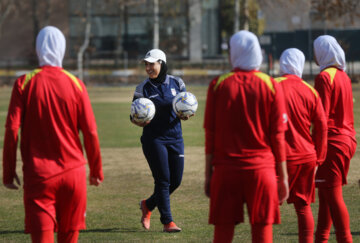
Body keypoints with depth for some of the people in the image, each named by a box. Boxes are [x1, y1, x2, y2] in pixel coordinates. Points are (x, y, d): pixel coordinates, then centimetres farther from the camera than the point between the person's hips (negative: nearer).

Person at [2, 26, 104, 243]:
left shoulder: (24, 83, -4)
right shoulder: (76, 84, -1)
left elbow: (11, 129, -7)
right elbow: (90, 132, 0)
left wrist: (9, 172, 1)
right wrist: (96, 170, 12)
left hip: (38, 175, -2)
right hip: (73, 172, 2)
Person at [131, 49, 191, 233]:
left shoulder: (177, 83, 5)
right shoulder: (143, 88, -2)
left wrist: (185, 114, -13)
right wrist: (140, 121, -23)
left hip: (175, 137, 4)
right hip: (154, 139, -4)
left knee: (176, 181, 4)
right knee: (163, 180, -8)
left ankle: (148, 205, 28)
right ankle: (167, 221, -1)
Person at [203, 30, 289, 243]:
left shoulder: (218, 85, 1)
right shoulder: (271, 86, -1)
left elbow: (210, 134, 1)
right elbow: (278, 136, 0)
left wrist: (208, 174, 7)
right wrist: (283, 177, 6)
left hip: (225, 170, 1)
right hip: (261, 170, 0)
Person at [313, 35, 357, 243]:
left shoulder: (325, 77, -13)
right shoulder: (344, 76, 14)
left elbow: (322, 115, -17)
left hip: (332, 140, -9)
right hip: (347, 139, 9)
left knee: (333, 195, -7)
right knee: (326, 193, 15)